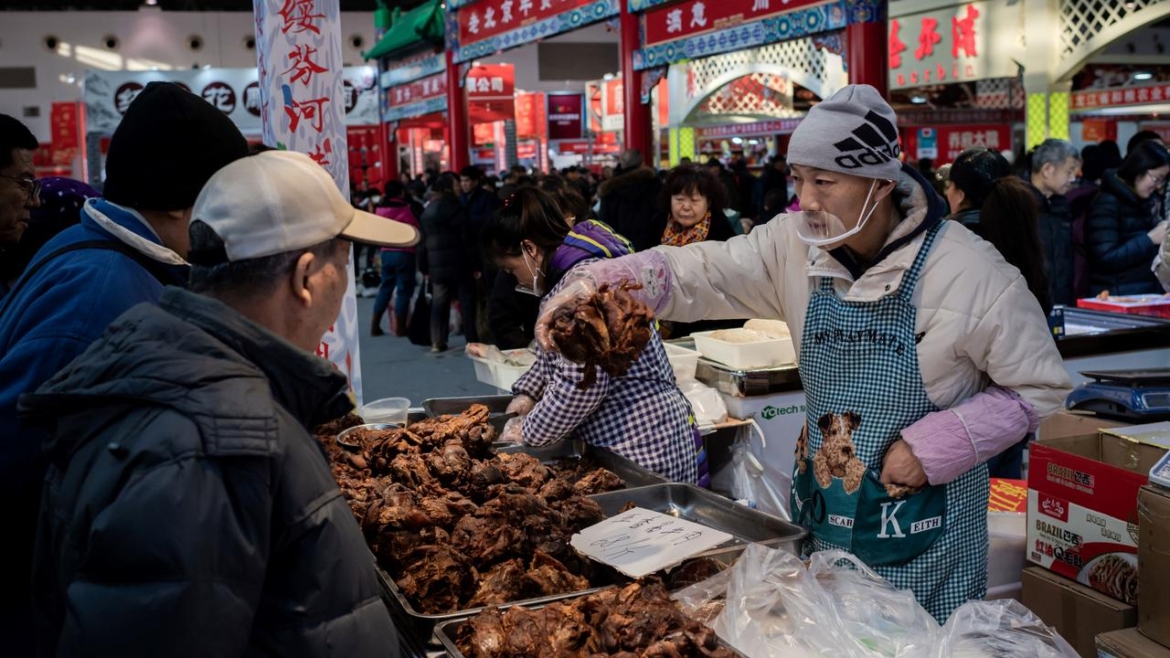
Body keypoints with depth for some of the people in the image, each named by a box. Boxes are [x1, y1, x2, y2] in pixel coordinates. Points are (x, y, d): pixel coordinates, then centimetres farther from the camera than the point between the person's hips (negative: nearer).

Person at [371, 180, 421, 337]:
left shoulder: (380, 209, 4)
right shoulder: (406, 209, -11)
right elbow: (415, 231, -7)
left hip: (386, 252, 5)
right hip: (404, 253, -5)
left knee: (385, 288, 14)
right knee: (404, 289, 2)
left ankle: (375, 325, 13)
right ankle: (400, 327, 3)